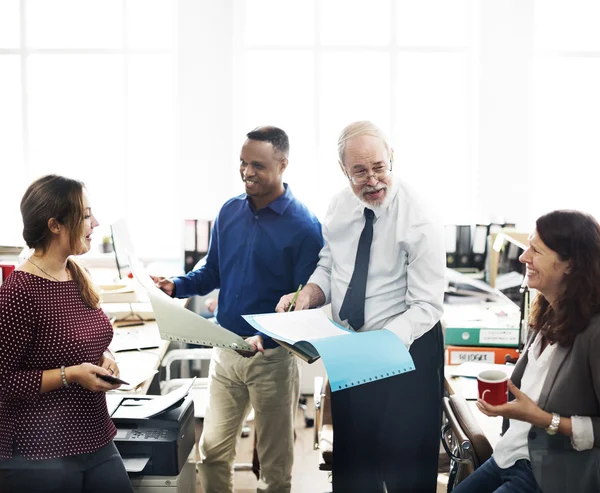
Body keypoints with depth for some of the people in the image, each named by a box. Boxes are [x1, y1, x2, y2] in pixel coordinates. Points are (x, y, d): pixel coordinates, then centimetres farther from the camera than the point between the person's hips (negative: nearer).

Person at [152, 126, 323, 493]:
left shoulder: (304, 227, -13)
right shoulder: (230, 212, 3)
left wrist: (266, 337, -29)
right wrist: (176, 287, -6)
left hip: (273, 357, -5)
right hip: (226, 349, 5)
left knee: (275, 463, 10)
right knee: (213, 450, 13)